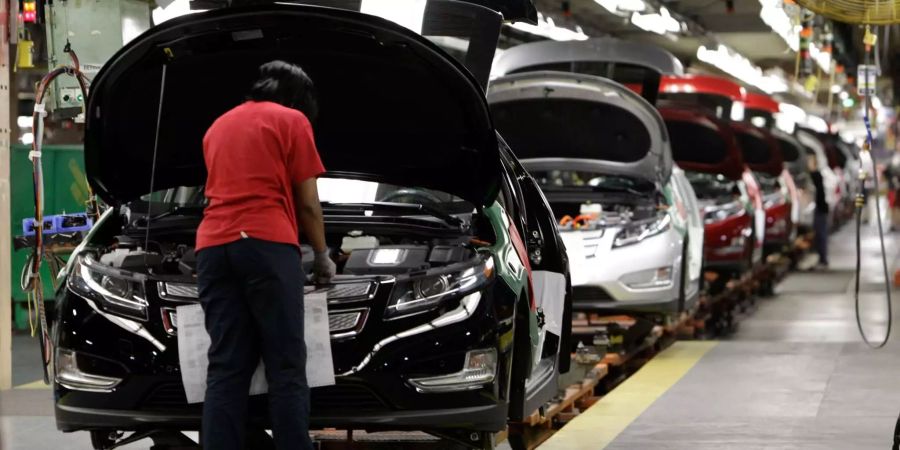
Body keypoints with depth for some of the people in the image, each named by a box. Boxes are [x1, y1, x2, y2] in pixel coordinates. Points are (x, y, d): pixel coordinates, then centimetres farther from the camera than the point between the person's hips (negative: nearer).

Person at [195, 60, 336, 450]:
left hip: (212, 247, 5)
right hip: (267, 245, -5)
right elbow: (307, 204, 7)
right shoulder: (292, 121, 10)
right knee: (286, 366, -5)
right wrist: (322, 256, 22)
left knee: (225, 368, 1)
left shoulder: (218, 126, 29)